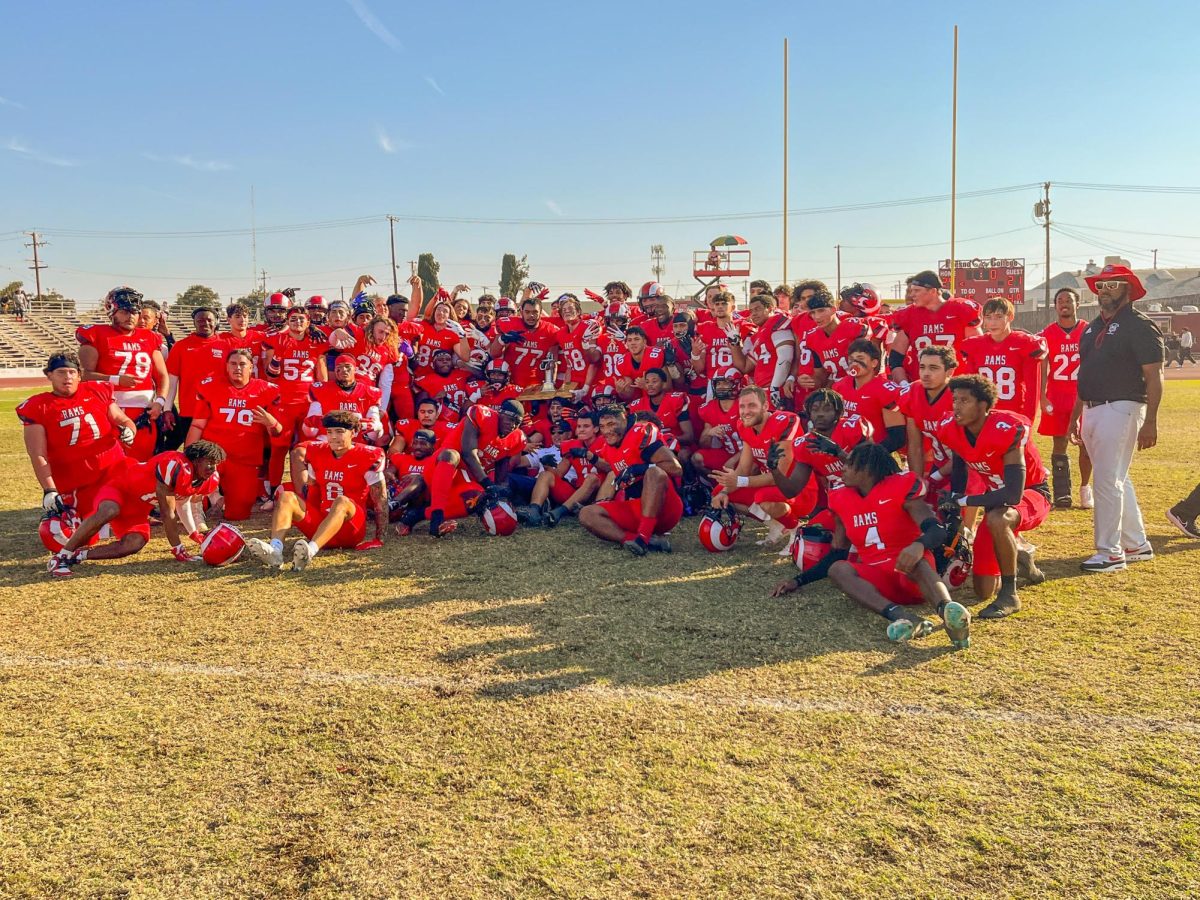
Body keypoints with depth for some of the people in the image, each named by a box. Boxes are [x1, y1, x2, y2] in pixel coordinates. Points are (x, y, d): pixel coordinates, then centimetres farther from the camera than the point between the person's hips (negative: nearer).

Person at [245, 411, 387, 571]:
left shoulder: (367, 457, -8)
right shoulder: (317, 453, 8)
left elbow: (380, 500, -6)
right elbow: (312, 493, 17)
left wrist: (379, 539, -8)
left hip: (351, 529, -5)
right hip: (319, 522, 5)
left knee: (342, 502, -35)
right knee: (287, 497, -14)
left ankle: (310, 551, -57)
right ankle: (274, 550, -40)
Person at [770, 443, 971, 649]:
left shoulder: (901, 487, -7)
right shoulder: (842, 500, 8)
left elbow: (937, 530, -18)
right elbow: (838, 553, 15)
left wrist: (919, 545, -42)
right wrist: (799, 581, 9)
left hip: (911, 576, -4)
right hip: (877, 579, 4)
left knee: (916, 559, -36)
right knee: (837, 569, -25)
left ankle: (948, 612, -63)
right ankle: (900, 616, -50)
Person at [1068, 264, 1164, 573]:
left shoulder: (1140, 326, -8)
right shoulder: (1092, 328, 17)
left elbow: (1154, 377, -12)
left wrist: (1150, 422, -18)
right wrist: (1075, 416, 20)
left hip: (1120, 409, -8)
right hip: (1092, 411, 9)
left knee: (1107, 480, -10)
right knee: (1117, 480, 14)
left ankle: (1110, 552, -3)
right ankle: (1137, 544, 25)